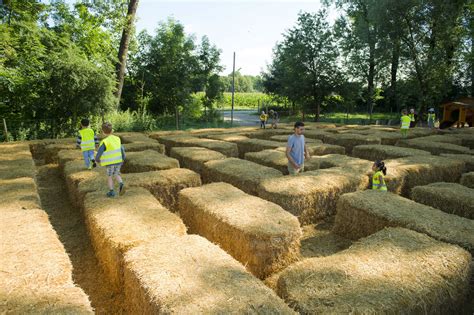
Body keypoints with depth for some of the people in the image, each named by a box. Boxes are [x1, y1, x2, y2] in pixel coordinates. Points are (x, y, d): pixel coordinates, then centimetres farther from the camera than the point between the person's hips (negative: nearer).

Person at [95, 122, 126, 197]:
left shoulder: (104, 142, -16)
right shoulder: (117, 139, 1)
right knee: (116, 174, 19)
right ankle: (121, 184, -6)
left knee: (110, 177, 13)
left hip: (110, 163, -4)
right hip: (118, 161, 4)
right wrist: (123, 158, 23)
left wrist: (98, 160, 5)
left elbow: (99, 154, -16)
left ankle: (111, 192, 16)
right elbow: (122, 150, 9)